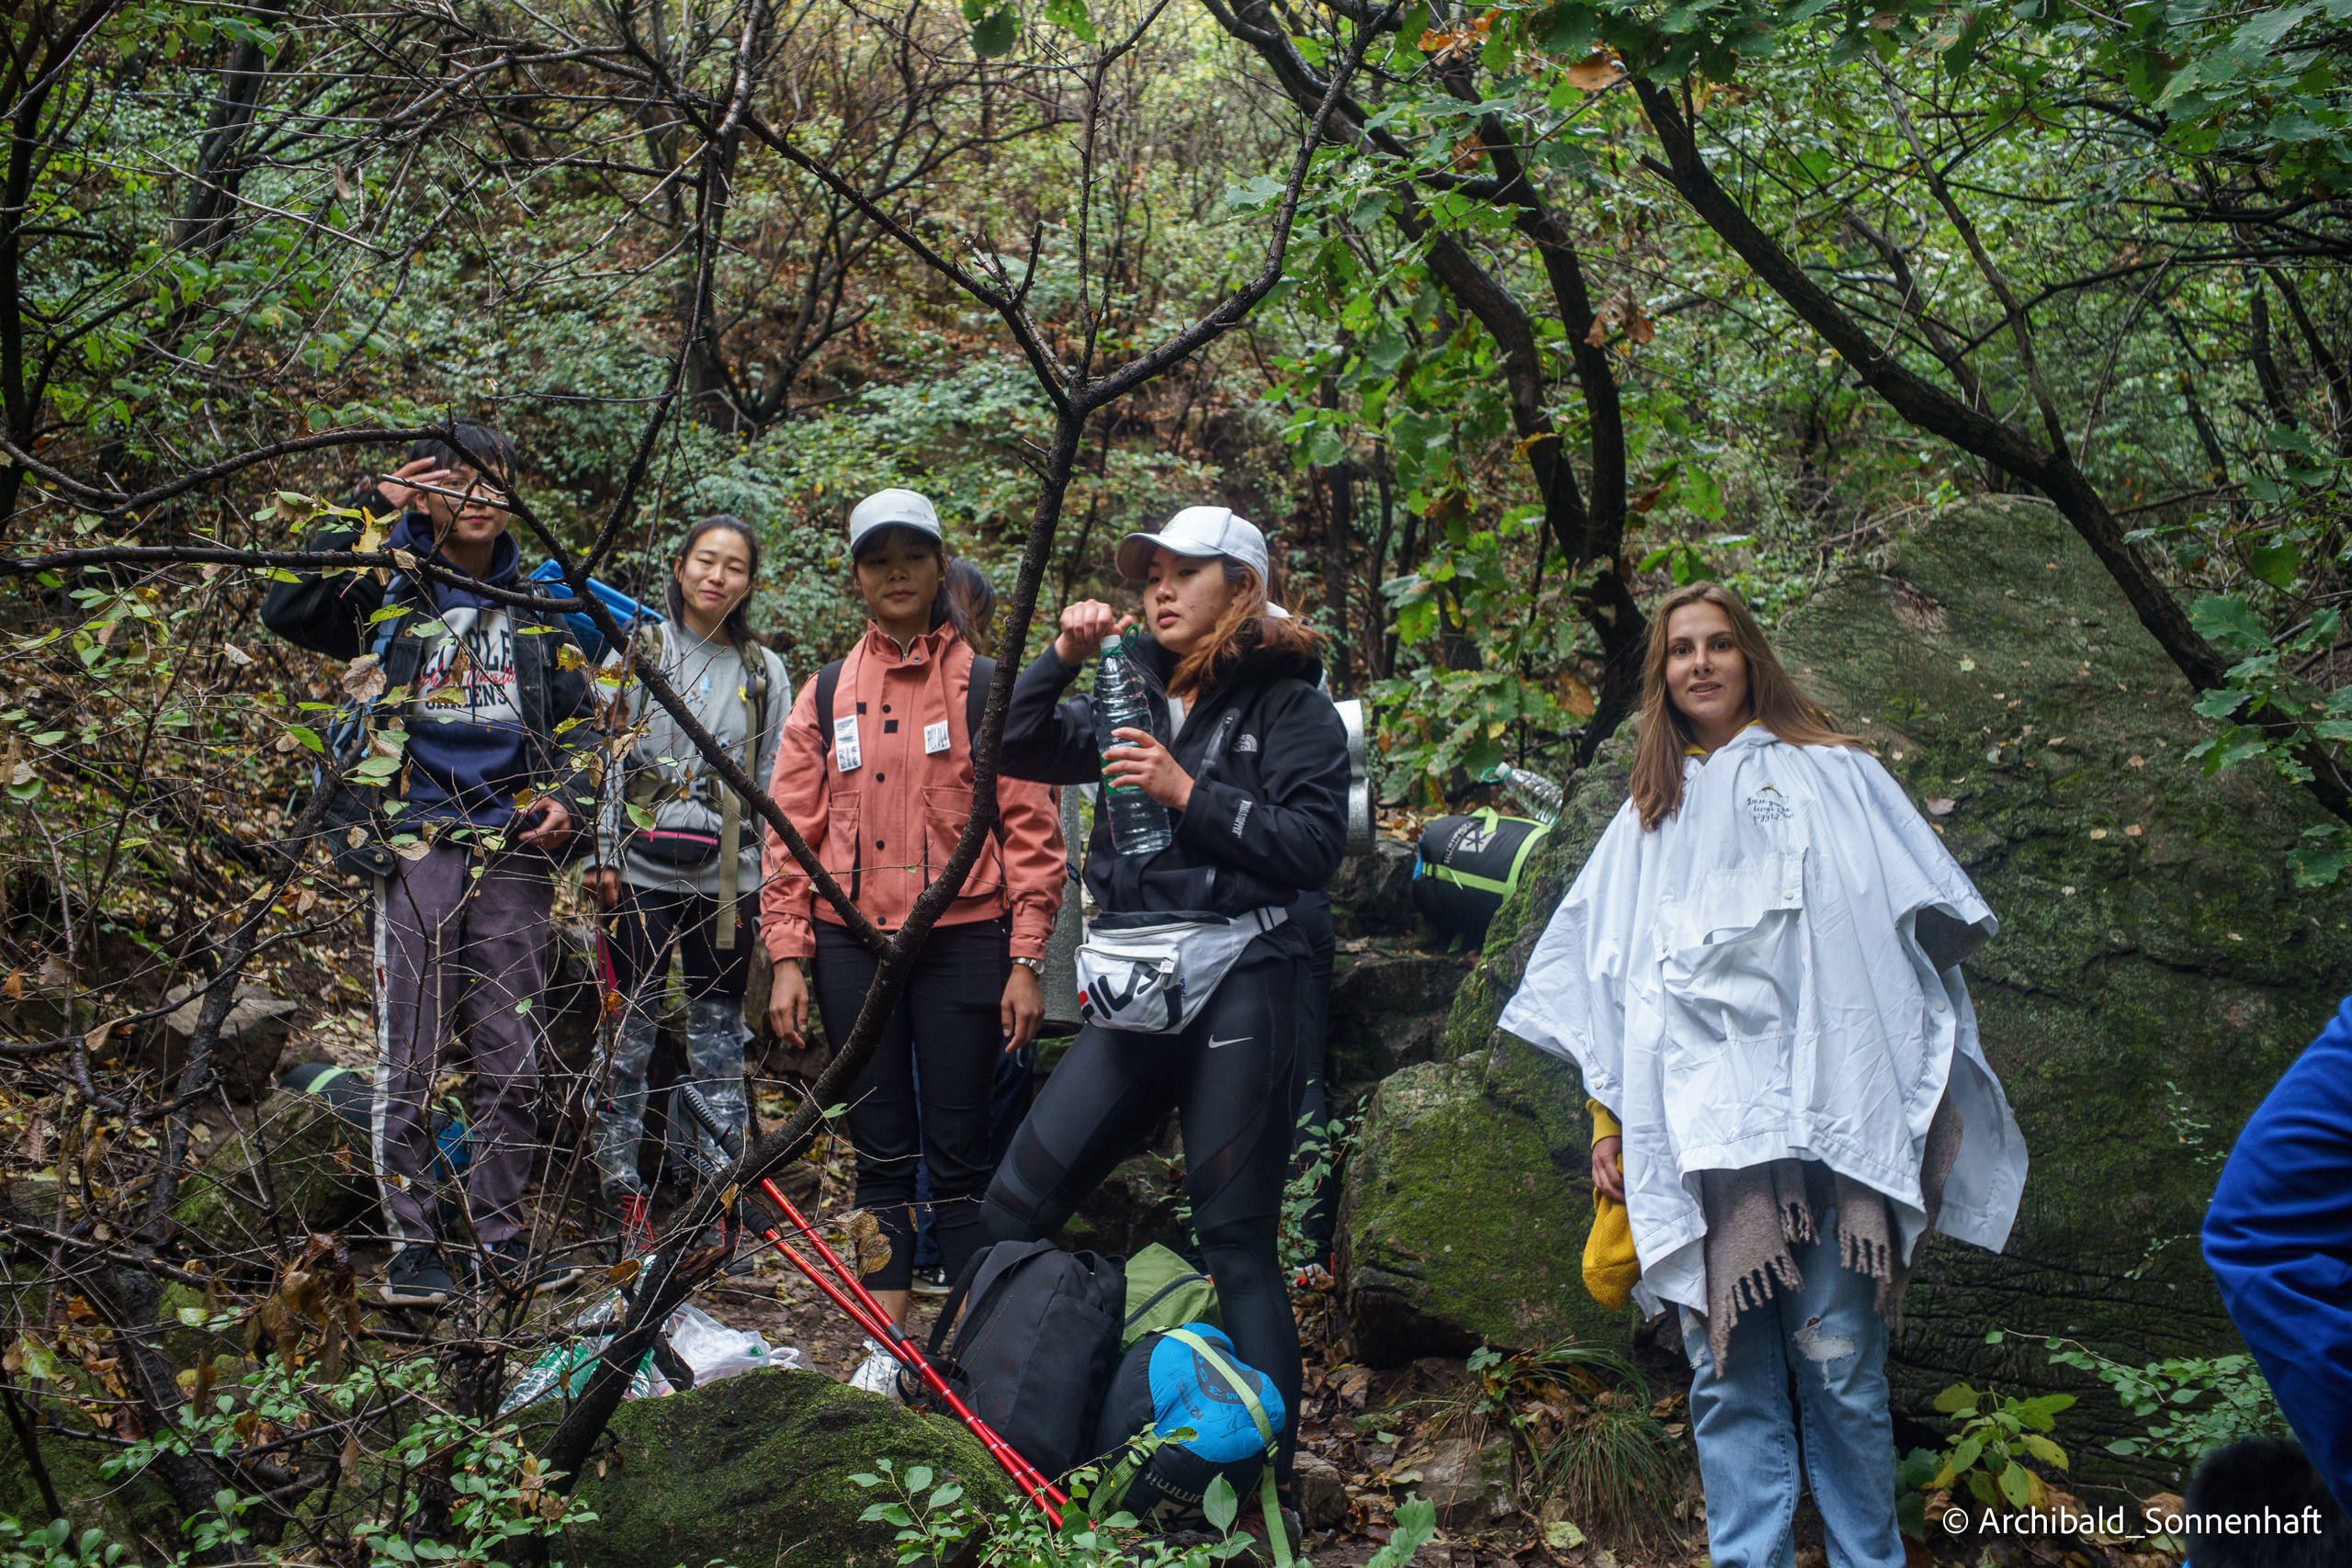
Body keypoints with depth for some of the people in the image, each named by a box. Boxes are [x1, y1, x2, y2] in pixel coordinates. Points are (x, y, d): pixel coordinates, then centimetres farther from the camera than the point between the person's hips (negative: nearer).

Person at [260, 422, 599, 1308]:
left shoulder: (536, 602, 16)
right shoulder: (388, 591, 6)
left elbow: (573, 720, 22)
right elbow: (285, 610, -12)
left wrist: (566, 798, 5)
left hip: (512, 848, 3)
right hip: (416, 844, -3)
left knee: (513, 1059, 5)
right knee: (410, 1058, -2)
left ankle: (500, 1237, 15)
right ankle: (413, 1244, 9)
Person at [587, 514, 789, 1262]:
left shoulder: (764, 671, 10)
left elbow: (774, 781, 11)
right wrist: (603, 856, -6)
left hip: (728, 877, 2)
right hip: (643, 870, -2)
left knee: (719, 1032, 6)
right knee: (629, 1029, 1)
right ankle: (621, 1192, 9)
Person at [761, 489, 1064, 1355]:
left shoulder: (989, 687, 3)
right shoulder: (826, 693, 11)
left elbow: (1030, 829, 0)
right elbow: (791, 829, 10)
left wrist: (1025, 962, -6)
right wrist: (787, 958, 2)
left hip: (963, 939, -3)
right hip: (853, 943, 3)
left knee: (959, 1151, -1)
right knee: (880, 1151, 8)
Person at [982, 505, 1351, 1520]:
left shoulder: (1291, 708, -1)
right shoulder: (1134, 697, 16)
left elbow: (1316, 847, -11)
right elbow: (1016, 751, 14)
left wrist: (1188, 791, -15)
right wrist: (1064, 658, 0)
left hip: (1239, 989, -6)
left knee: (1236, 1245, -3)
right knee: (1015, 1205, 5)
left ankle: (1270, 1483, 6)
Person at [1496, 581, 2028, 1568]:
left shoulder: (1831, 773, 17)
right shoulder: (1647, 820, 24)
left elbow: (1922, 921, 10)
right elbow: (1605, 986, 22)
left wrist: (1919, 1090, -1)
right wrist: (1606, 1120, 12)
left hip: (1826, 1111, -2)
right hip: (1699, 1129, 2)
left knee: (1838, 1366, -6)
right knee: (1729, 1374, -4)